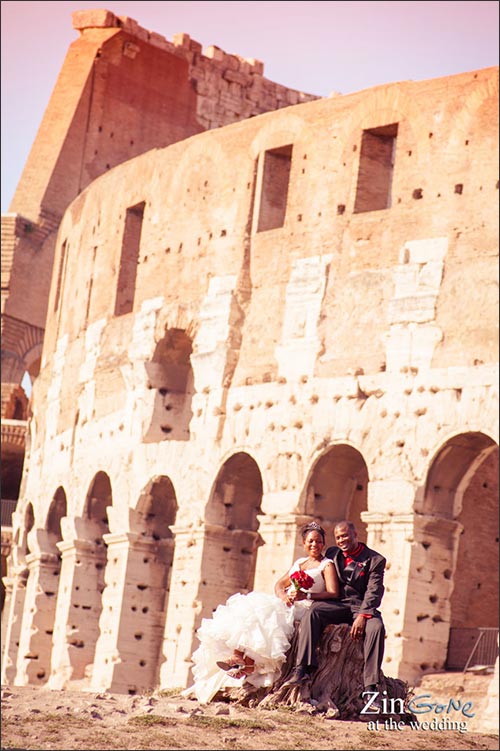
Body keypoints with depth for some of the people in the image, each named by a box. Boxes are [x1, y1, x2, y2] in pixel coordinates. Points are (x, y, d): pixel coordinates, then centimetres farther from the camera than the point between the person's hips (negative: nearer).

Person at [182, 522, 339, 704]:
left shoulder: (327, 565, 5)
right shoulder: (299, 562, 26)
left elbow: (333, 593, -9)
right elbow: (279, 584, 19)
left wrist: (306, 596, -21)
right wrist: (283, 596, -5)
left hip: (304, 607, -7)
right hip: (286, 604, 7)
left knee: (267, 614, -31)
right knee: (252, 611, -20)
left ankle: (248, 662, -35)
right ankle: (240, 658, -39)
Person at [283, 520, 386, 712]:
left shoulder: (375, 560, 4)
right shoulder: (332, 554, 18)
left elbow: (374, 591, -7)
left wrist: (362, 616, -22)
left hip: (362, 607, -3)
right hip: (337, 605, 3)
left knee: (376, 627, -35)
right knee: (312, 611, -30)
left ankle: (370, 689, -37)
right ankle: (302, 669, -40)